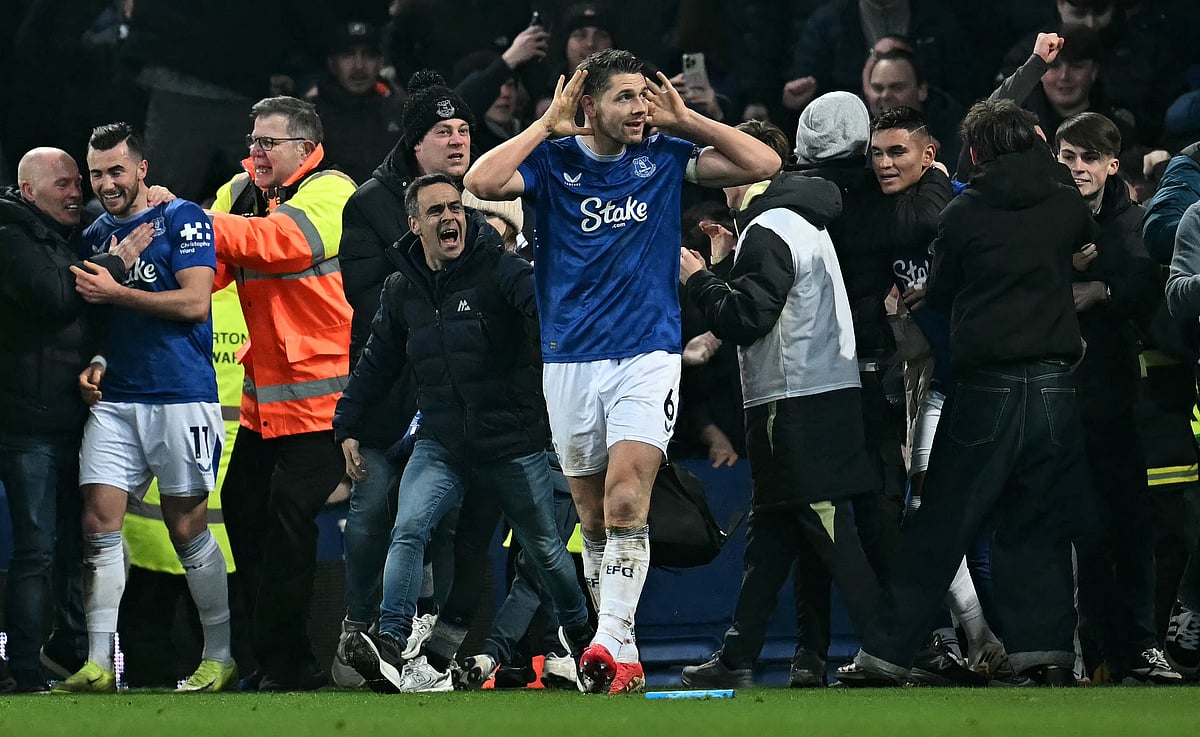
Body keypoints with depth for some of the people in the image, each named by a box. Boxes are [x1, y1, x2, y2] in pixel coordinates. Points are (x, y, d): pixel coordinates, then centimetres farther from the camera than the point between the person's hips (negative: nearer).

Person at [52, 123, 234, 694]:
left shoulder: (183, 219, -3)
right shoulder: (94, 236, 16)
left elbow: (194, 303, -13)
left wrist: (115, 292, -12)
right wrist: (96, 362, 5)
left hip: (180, 397, -6)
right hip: (115, 399, 6)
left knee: (186, 527, -2)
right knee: (99, 520, -5)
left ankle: (222, 656, 11)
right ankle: (98, 665, -4)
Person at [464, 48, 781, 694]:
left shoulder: (666, 158, 5)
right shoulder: (553, 160, 1)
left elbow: (763, 164, 0)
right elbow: (482, 182, -16)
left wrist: (684, 120, -3)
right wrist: (547, 125, -12)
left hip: (648, 356, -1)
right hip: (570, 361, 1)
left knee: (625, 501, -19)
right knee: (593, 519, 7)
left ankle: (612, 640, -26)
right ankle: (622, 658, 16)